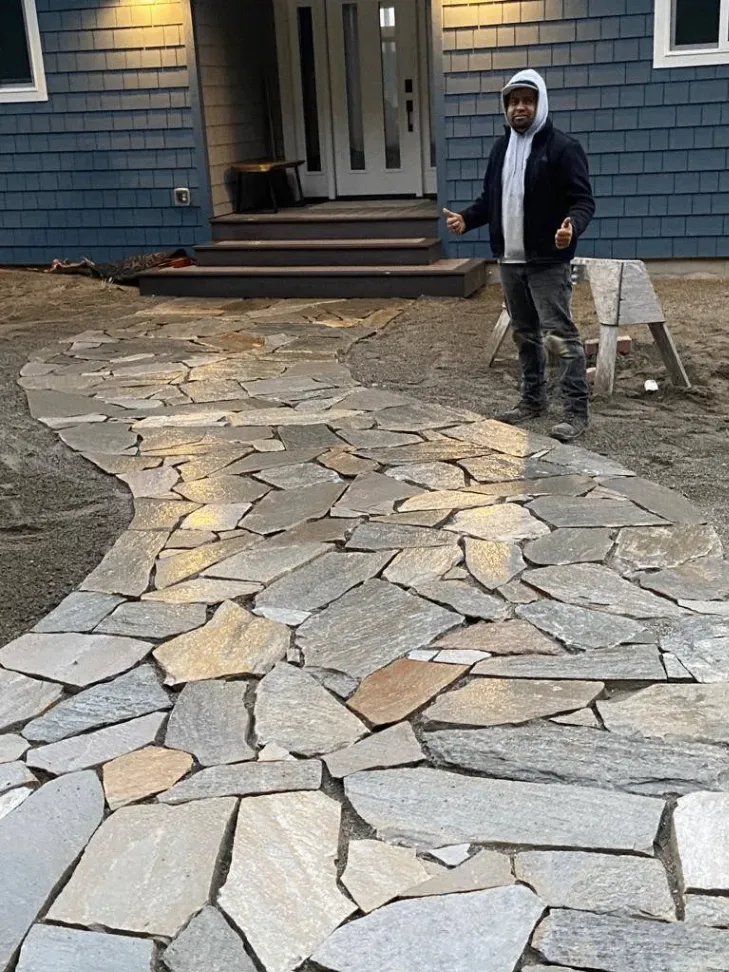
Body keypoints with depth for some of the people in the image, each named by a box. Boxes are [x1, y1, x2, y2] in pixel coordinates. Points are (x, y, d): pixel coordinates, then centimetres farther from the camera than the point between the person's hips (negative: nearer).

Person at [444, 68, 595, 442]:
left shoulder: (563, 147, -9)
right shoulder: (501, 148, 13)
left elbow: (583, 200, -12)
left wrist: (572, 226, -33)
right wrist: (466, 219, 1)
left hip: (548, 262, -7)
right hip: (509, 260, 7)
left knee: (560, 336, -9)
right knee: (524, 334, 16)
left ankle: (576, 411, -4)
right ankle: (533, 398, 29)